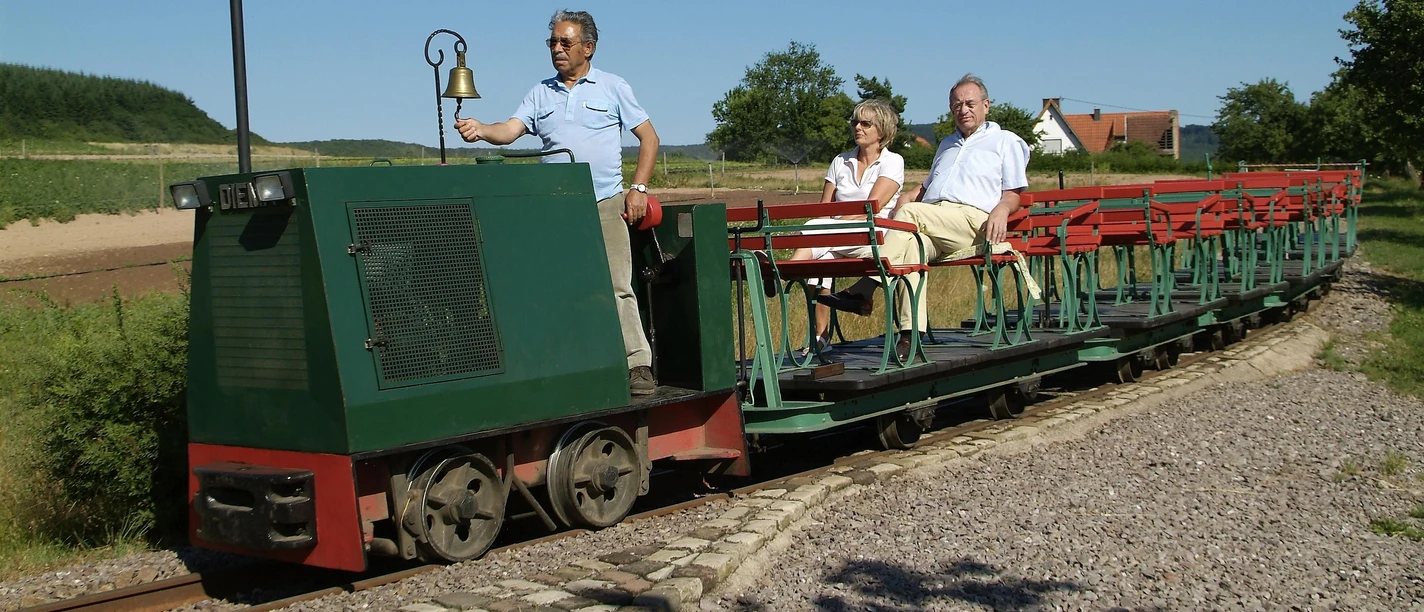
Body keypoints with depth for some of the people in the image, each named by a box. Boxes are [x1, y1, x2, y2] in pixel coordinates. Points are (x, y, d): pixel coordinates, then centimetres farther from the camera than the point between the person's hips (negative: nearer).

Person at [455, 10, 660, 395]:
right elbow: (510, 130, 0)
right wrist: (480, 131, -22)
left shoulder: (613, 88, 8)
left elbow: (649, 137, 8)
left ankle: (638, 366, -5)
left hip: (605, 205, -3)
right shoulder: (541, 94, 13)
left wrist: (639, 189, -2)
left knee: (616, 288, -8)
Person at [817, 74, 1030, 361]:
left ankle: (864, 291, -39)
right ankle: (910, 332, -43)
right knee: (911, 243, -33)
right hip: (931, 227, 5)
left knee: (910, 213, -31)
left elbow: (1013, 193, 11)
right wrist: (908, 196, 13)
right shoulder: (947, 144, 39)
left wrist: (1001, 208, -12)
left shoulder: (1006, 141, 21)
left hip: (973, 220, -5)